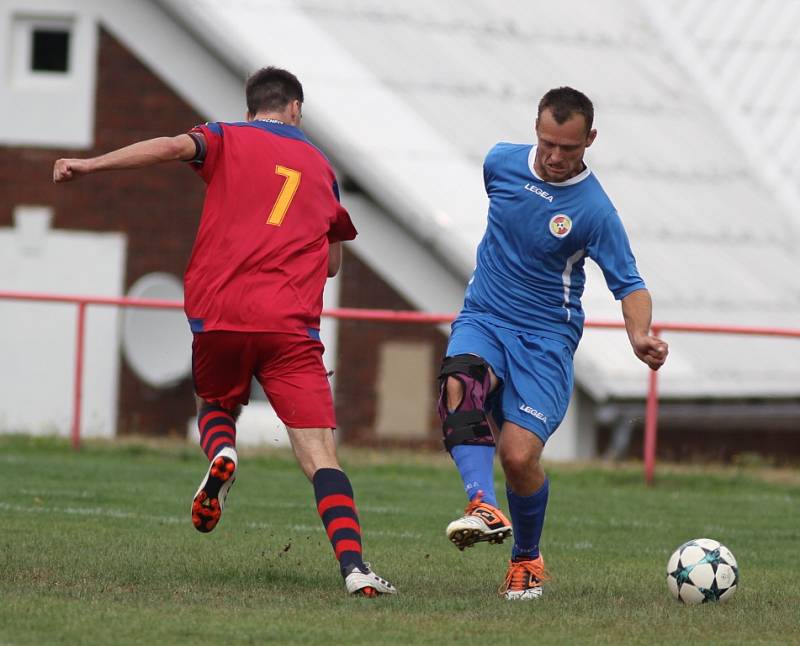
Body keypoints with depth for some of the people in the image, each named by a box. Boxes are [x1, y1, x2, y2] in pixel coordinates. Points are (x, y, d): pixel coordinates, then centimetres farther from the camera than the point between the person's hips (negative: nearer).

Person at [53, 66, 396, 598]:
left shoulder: (229, 140, 12)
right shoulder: (321, 168, 21)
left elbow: (174, 147, -11)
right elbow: (333, 264, 29)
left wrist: (91, 165, -12)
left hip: (218, 314, 0)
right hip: (291, 324, 0)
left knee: (215, 406, 28)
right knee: (321, 456, -6)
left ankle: (221, 455, -6)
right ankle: (354, 567, -23)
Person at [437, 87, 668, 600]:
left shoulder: (594, 211, -14)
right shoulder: (502, 162, -1)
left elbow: (629, 284, -10)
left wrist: (641, 335, -29)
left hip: (545, 340, -3)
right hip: (482, 320, 3)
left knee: (519, 455, -15)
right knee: (459, 383, -32)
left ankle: (527, 560, 12)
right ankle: (483, 506, -47)